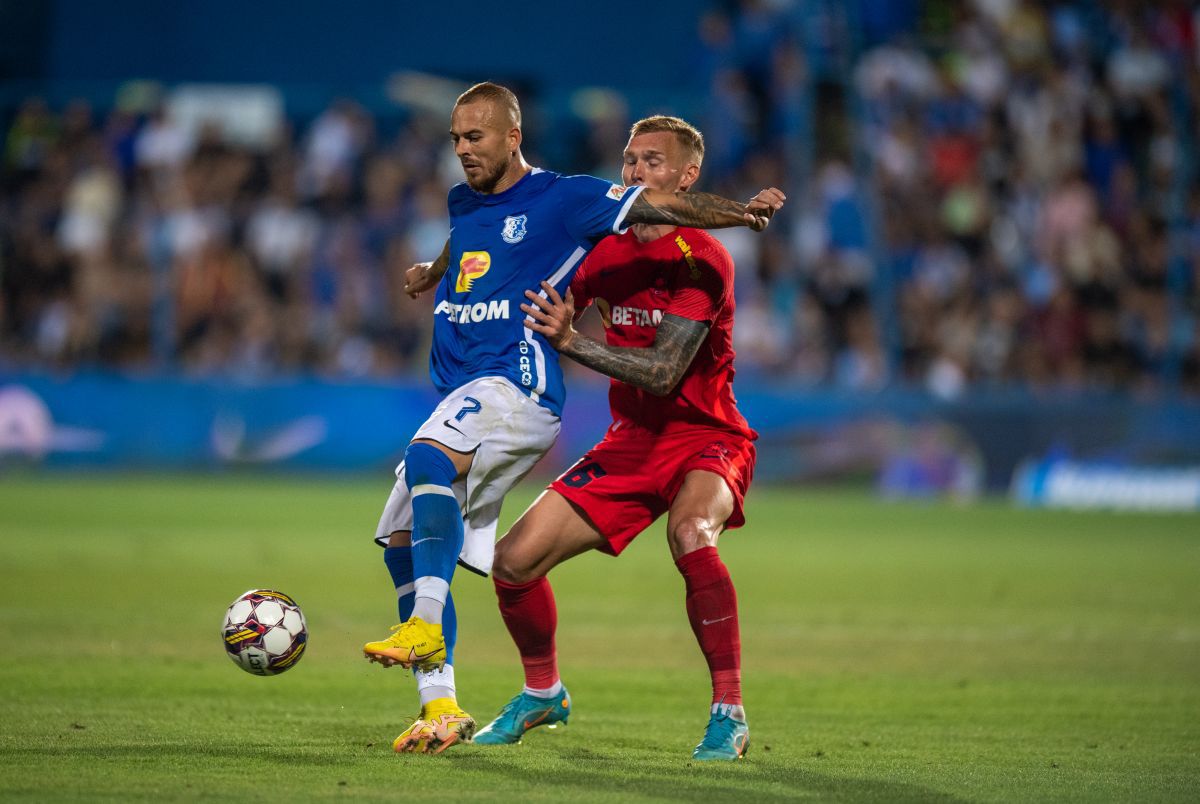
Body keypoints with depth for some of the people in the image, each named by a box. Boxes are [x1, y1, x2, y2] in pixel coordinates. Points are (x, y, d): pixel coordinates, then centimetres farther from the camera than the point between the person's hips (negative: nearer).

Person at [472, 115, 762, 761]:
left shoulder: (700, 261, -16)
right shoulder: (608, 252, 4)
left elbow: (663, 371, -25)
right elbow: (544, 310, 20)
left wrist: (572, 342, -34)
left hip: (705, 440, -6)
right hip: (630, 441, 6)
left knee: (689, 533, -39)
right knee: (515, 560, -4)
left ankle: (729, 715, -27)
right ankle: (543, 694, 23)